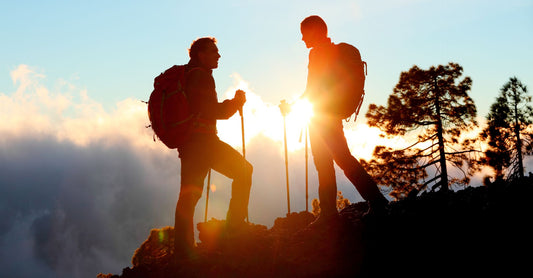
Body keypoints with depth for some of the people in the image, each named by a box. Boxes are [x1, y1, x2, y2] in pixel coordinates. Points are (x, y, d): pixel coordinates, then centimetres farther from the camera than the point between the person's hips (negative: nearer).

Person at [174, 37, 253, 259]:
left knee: (189, 194, 7)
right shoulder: (201, 76, -7)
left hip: (186, 143, 10)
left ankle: (182, 249, 4)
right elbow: (215, 111, -12)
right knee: (243, 170, -2)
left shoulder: (183, 75, 22)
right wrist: (237, 102, 3)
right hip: (202, 140, -10)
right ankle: (235, 224, -7)